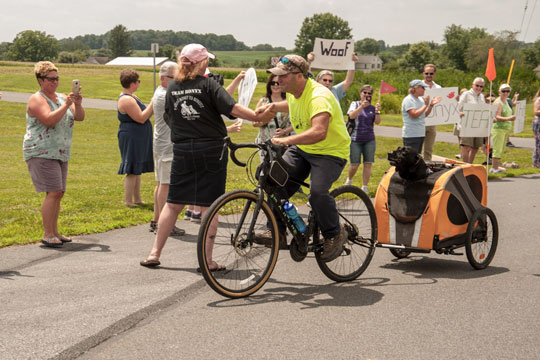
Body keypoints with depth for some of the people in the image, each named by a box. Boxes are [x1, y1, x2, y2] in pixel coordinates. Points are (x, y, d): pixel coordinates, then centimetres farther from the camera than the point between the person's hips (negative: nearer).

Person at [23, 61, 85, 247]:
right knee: (53, 192, -15)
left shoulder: (62, 98, 13)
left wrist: (78, 105, -14)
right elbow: (49, 120, -23)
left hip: (60, 154, 8)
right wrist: (66, 105, -26)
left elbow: (79, 117, 4)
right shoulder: (36, 100, -8)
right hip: (41, 153, -8)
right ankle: (47, 235, -11)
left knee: (58, 193, 8)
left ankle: (54, 232, 15)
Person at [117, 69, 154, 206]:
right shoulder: (126, 100, -18)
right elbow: (141, 118, -22)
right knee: (132, 171, -8)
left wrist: (153, 107, 5)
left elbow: (144, 115, 19)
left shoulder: (131, 97, 16)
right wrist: (153, 104, -16)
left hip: (138, 139, 11)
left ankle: (137, 199, 22)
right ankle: (128, 201, -5)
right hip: (131, 139, -11)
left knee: (137, 170, 14)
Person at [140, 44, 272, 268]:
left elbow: (169, 118, 14)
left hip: (182, 151, 4)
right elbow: (231, 108, -16)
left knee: (173, 204, 11)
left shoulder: (172, 87, 6)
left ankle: (154, 254, 13)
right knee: (208, 206, 2)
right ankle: (208, 260, 5)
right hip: (211, 149, -4)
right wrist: (257, 117, -13)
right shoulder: (207, 84, -8)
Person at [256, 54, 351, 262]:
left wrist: (287, 140, -53)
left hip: (331, 152, -8)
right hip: (301, 149, 8)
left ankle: (334, 235, -6)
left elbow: (319, 132, -44)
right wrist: (274, 106, 11)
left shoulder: (318, 96, -28)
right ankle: (277, 231, 6)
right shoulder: (294, 92, 0)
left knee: (318, 192, -30)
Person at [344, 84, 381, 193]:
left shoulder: (372, 108, 9)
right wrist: (362, 106, -25)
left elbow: (377, 122, 1)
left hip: (369, 140, 2)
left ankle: (364, 187, 7)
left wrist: (377, 111, -15)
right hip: (355, 139, -2)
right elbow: (351, 116, -14)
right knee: (354, 164, -3)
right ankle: (349, 180, 26)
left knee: (368, 164, -2)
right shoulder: (355, 104, 3)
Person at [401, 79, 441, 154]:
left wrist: (431, 105, 5)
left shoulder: (421, 99, 14)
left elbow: (425, 115, 17)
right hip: (411, 136, -9)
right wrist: (425, 105, -15)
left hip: (420, 134, 9)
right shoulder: (408, 100, -12)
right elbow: (414, 114, -23)